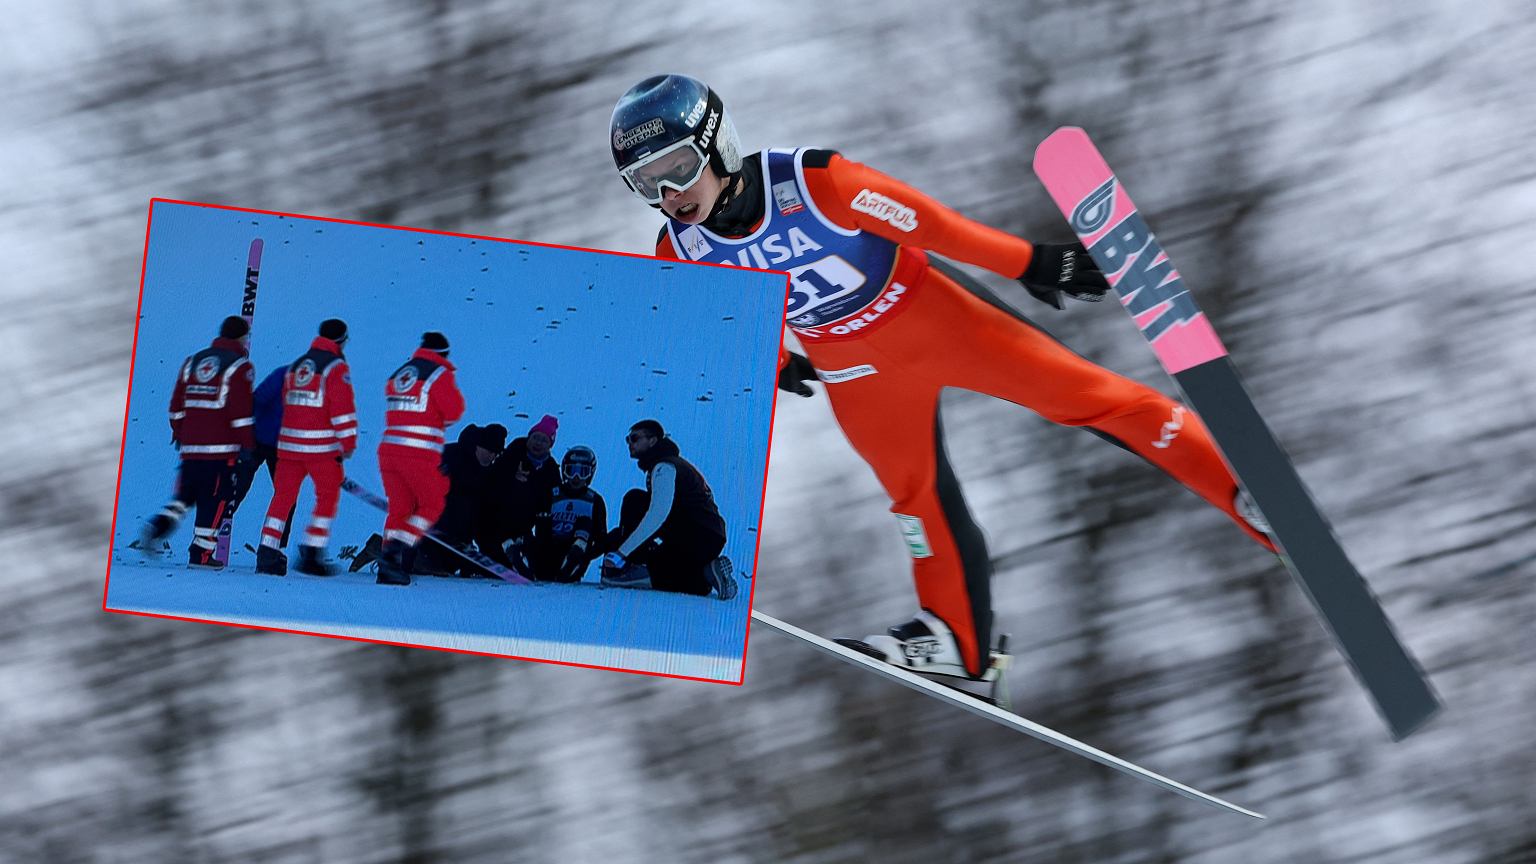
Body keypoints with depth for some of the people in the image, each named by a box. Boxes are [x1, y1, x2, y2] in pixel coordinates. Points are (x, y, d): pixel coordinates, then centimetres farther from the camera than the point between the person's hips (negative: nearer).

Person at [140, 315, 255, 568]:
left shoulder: (192, 361, 14)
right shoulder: (239, 367, -5)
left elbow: (177, 404, 15)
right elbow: (241, 410, -12)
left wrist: (178, 433, 24)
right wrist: (247, 444, -8)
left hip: (190, 445, 6)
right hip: (222, 446, -6)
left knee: (186, 493, 17)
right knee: (215, 499, 0)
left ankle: (160, 524, -5)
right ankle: (201, 553, -2)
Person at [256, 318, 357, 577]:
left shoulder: (295, 366, 16)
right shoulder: (336, 367, -6)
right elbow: (343, 408, -12)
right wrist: (348, 443, -8)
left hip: (289, 442, 6)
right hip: (322, 446, -6)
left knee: (283, 495, 9)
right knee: (328, 497, 5)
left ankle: (267, 551, 3)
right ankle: (311, 553, -1)